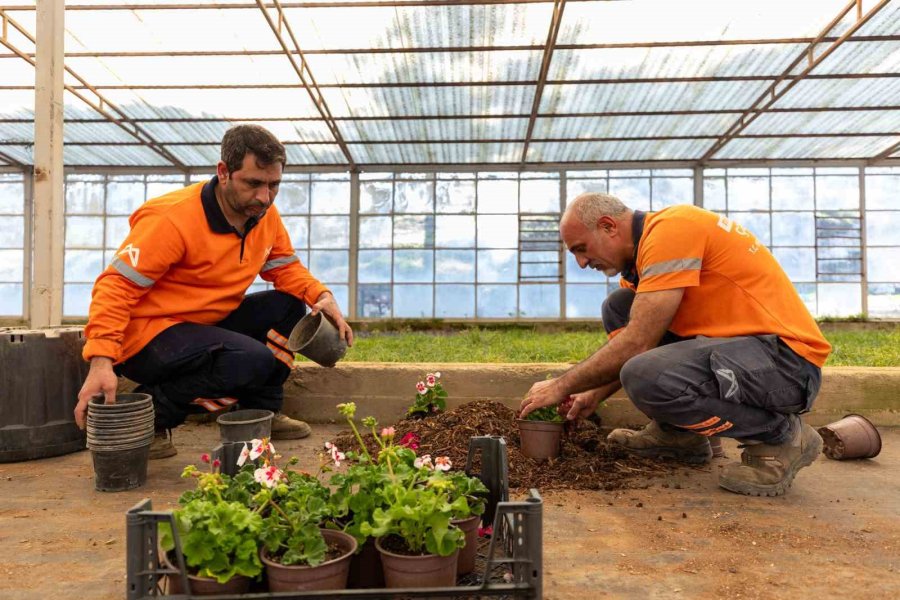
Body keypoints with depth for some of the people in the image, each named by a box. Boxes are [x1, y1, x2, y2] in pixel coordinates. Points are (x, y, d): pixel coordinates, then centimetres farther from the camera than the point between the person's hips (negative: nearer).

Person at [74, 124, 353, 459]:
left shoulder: (265, 215, 0)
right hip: (145, 333, -8)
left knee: (288, 305, -3)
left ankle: (262, 412, 8)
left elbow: (286, 266, 9)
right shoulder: (172, 219, -23)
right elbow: (116, 286, -23)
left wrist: (321, 296, -12)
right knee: (253, 361, -28)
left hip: (205, 326, 8)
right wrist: (101, 361, -34)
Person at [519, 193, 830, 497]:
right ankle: (678, 433, 13)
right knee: (619, 308, 8)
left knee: (648, 378, -32)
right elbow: (646, 343, 21)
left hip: (787, 359, -9)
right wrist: (595, 393, 17)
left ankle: (780, 435, -6)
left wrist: (562, 386, -11)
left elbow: (637, 344, -22)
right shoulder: (650, 242, 12)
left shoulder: (671, 229, -18)